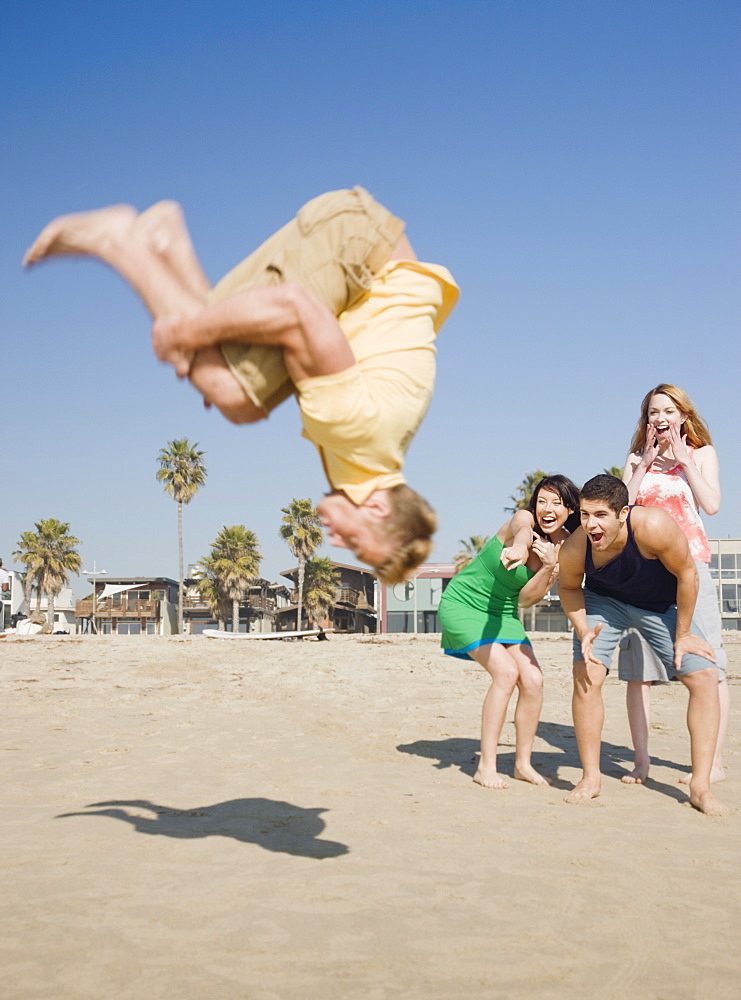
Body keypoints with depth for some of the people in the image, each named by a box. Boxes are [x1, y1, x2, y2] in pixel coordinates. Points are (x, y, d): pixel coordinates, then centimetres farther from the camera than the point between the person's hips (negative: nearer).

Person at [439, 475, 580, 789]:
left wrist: (549, 568, -26)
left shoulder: (564, 548, -4)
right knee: (506, 671, -21)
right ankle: (486, 766, -12)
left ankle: (523, 763, 12)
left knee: (533, 680, -6)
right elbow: (522, 532, -48)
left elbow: (526, 599, -9)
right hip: (463, 603, -6)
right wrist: (518, 549, -71)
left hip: (503, 613, 6)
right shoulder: (524, 518, -20)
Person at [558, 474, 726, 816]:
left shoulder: (653, 526, -40)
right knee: (586, 676, -16)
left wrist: (682, 635, -15)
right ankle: (591, 778, 1)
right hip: (605, 602, 1)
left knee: (705, 677, -11)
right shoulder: (574, 549, -30)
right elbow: (569, 587, -6)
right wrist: (583, 630, -22)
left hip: (663, 605, 0)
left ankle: (700, 786, -3)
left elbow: (687, 573, -24)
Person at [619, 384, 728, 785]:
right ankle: (641, 760, 3)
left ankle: (714, 762, 2)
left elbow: (711, 504, -6)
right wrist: (645, 462, -1)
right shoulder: (636, 458, 17)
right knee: (636, 666, -2)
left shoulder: (701, 453, 10)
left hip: (688, 562, -2)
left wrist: (682, 459, -4)